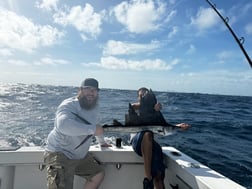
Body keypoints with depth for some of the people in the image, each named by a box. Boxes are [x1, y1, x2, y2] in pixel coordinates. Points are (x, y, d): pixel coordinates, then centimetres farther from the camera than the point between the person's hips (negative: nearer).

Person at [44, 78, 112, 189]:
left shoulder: (94, 106, 4)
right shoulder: (69, 105, -22)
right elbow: (63, 125, -43)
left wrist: (102, 142, 30)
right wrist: (92, 129, -39)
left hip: (81, 155, 8)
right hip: (59, 154, -8)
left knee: (99, 174, 13)